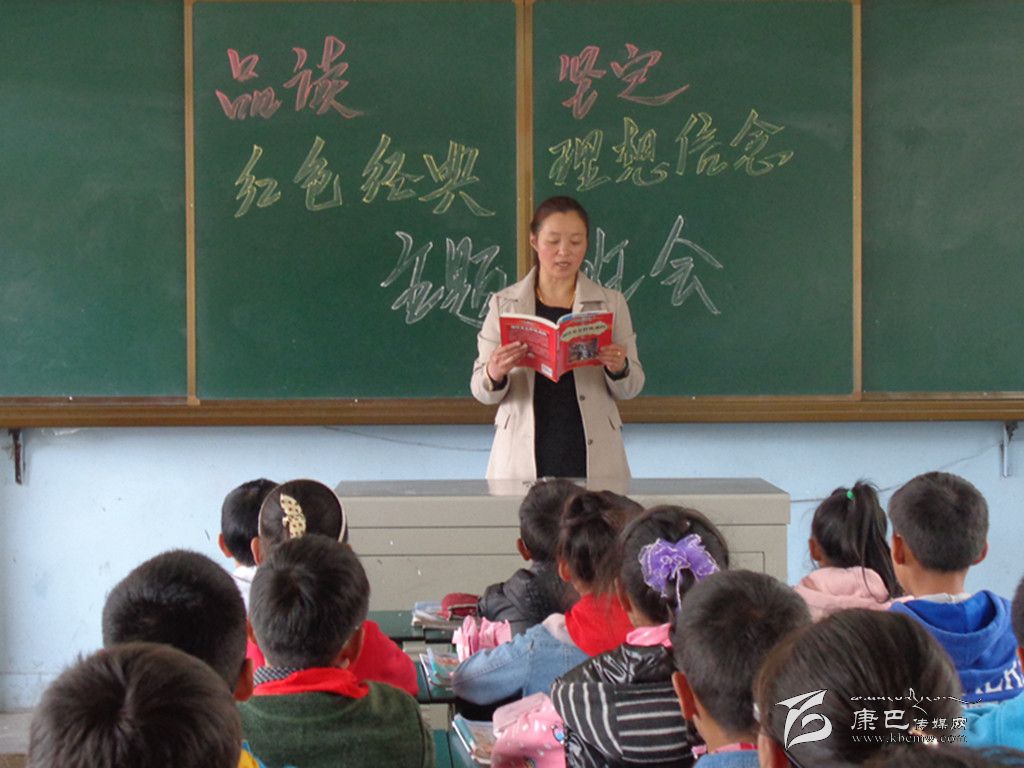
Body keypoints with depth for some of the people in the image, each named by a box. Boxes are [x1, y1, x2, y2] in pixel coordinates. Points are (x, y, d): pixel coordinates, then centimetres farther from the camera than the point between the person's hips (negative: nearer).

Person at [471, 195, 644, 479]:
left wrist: (619, 369, -13)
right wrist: (494, 374, -17)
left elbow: (630, 389, 9)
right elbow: (481, 391, 4)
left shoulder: (610, 303, 7)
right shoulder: (504, 304, 5)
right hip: (523, 457, 0)